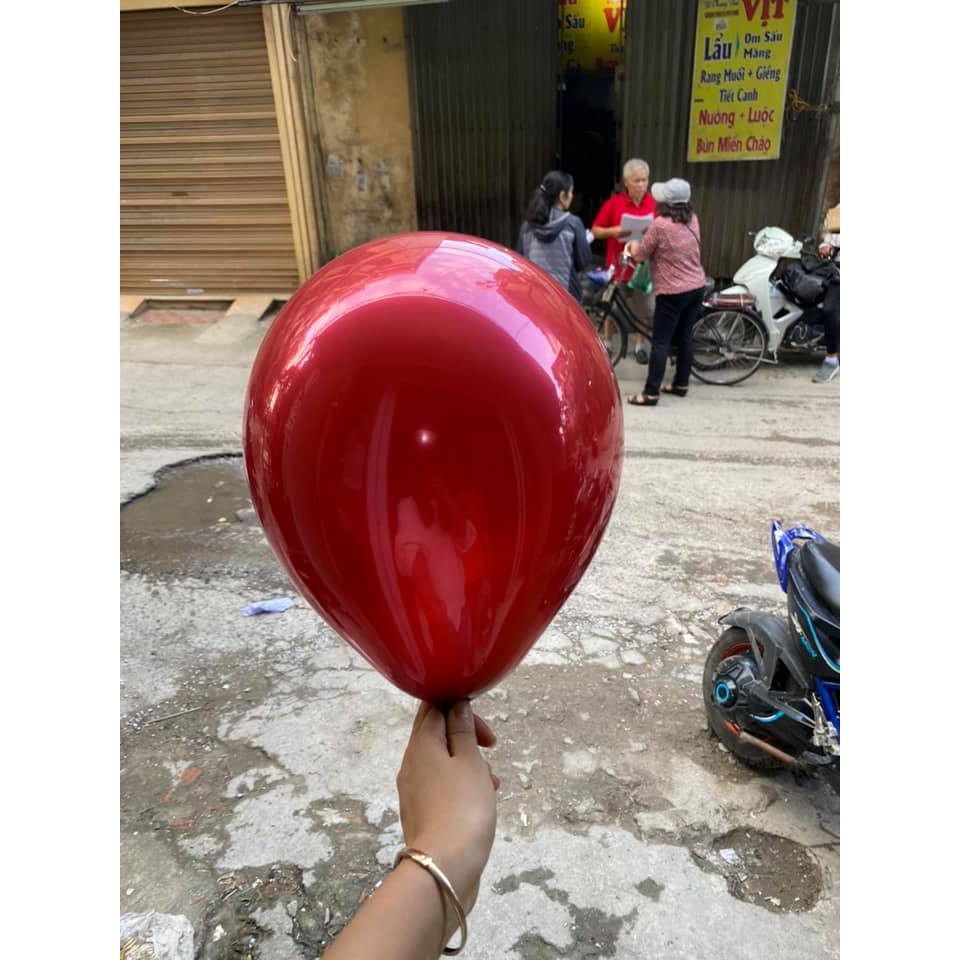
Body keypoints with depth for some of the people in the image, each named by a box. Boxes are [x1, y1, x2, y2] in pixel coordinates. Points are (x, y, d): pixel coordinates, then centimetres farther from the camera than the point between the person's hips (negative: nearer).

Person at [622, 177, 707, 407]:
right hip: (697, 287, 7)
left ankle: (651, 393, -4)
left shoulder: (659, 225, -16)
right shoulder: (693, 220, 6)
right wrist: (648, 238, 22)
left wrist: (633, 245, 14)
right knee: (685, 337, 14)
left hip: (673, 292, -7)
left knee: (661, 342, -4)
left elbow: (639, 256, -7)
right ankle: (681, 384, 23)